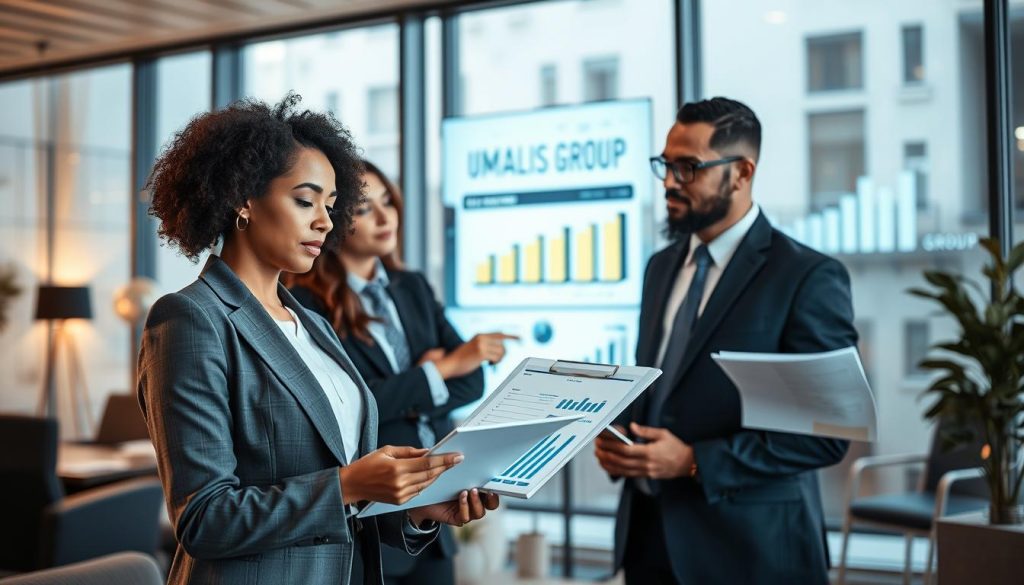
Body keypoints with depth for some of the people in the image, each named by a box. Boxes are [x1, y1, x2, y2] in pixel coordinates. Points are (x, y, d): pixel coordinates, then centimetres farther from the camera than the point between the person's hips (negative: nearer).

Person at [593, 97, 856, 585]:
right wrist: (617, 440, -3)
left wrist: (695, 461, -20)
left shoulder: (808, 277, -12)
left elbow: (825, 433, -15)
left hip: (746, 543, -6)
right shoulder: (662, 266, 11)